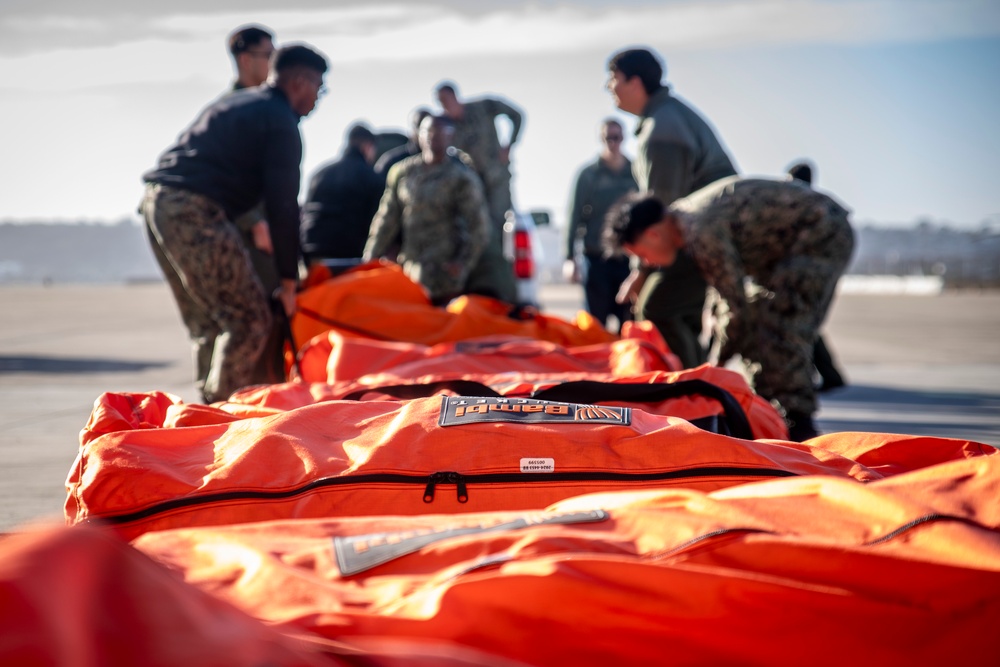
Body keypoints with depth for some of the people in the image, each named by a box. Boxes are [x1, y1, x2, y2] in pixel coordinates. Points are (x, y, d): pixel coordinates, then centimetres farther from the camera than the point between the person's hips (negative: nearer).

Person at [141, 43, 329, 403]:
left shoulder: (231, 104, 27)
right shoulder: (280, 121, -1)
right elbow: (282, 205, -6)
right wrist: (288, 279, -2)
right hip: (194, 212, -10)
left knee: (206, 321, 16)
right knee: (249, 319, -6)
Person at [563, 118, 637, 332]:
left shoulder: (635, 173, 8)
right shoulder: (588, 175, 2)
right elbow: (575, 217, 0)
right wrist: (570, 257, -6)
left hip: (629, 260, 2)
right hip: (597, 260, -2)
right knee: (597, 323, 1)